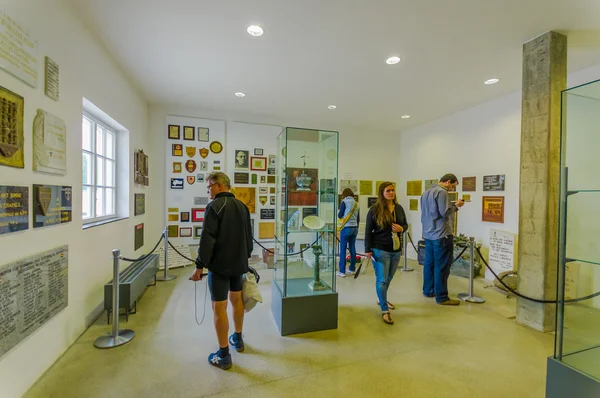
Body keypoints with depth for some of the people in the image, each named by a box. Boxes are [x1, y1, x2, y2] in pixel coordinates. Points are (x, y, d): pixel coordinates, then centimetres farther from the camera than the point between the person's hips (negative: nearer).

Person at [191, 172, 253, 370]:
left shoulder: (214, 206, -15)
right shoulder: (242, 206, 7)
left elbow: (207, 239, -19)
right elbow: (248, 236, 12)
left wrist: (200, 265, -13)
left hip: (219, 265, -7)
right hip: (239, 263, 7)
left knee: (219, 307, 3)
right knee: (237, 299, 21)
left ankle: (224, 355, 14)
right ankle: (238, 339, 38)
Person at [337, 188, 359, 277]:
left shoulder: (344, 201, -7)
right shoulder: (356, 203, 9)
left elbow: (340, 215, -5)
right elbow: (358, 218, 13)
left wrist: (340, 215, 16)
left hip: (346, 228, -6)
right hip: (355, 227, 6)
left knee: (343, 249, -2)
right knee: (352, 248, 13)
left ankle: (342, 271, -1)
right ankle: (352, 269, 21)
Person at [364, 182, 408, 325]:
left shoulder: (399, 208, 5)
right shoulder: (374, 210, -10)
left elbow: (405, 224, 16)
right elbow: (368, 231, -8)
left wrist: (401, 229, -8)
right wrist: (368, 249, -11)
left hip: (396, 250, 6)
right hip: (380, 250, -6)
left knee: (389, 278, 20)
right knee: (382, 280, -3)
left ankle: (382, 299, 43)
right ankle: (385, 311, 10)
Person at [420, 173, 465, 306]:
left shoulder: (427, 191, 15)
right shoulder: (441, 192, -15)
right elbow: (445, 212, -21)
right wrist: (456, 205, -5)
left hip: (428, 233, 9)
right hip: (441, 234, -9)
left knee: (430, 263, 15)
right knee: (442, 266, -3)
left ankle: (428, 290, 24)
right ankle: (442, 297, 4)